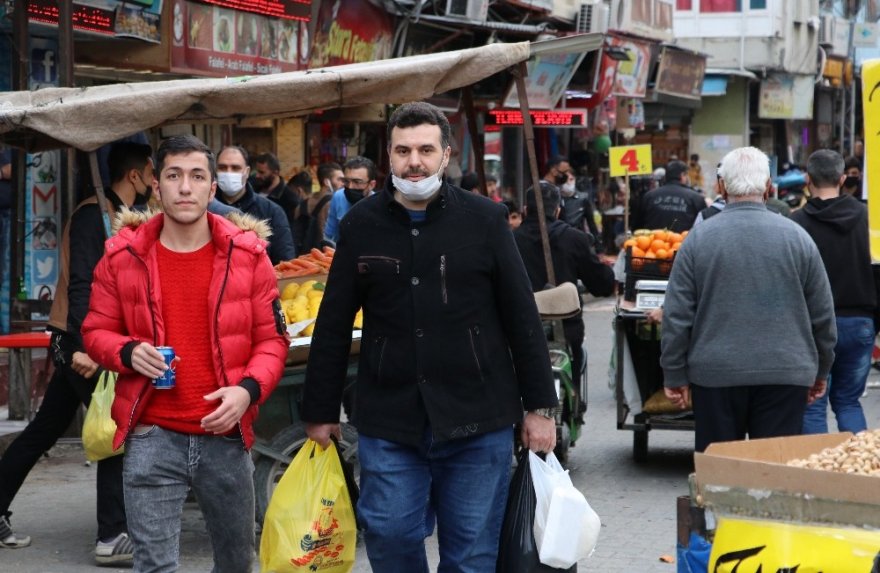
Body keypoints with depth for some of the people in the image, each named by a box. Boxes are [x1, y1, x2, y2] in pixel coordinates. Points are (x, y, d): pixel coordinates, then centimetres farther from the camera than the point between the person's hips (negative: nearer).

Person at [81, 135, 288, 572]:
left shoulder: (246, 253, 1)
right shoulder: (124, 255, 0)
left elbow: (271, 338, 4)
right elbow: (97, 331, 9)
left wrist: (248, 389, -14)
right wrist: (128, 353, -13)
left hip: (227, 436, 1)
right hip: (152, 437, -1)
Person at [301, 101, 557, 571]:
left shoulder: (485, 220, 0)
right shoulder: (361, 225, 4)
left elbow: (522, 318, 2)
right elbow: (333, 326, 9)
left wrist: (539, 407, 0)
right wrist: (320, 411, 9)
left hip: (477, 423, -1)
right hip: (388, 421, 1)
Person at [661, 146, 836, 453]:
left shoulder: (699, 238, -3)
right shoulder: (797, 237, 1)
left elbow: (676, 315, -2)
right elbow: (823, 315, 6)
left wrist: (674, 375, 7)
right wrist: (820, 371, 19)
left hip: (715, 374, 0)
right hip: (786, 374, 0)